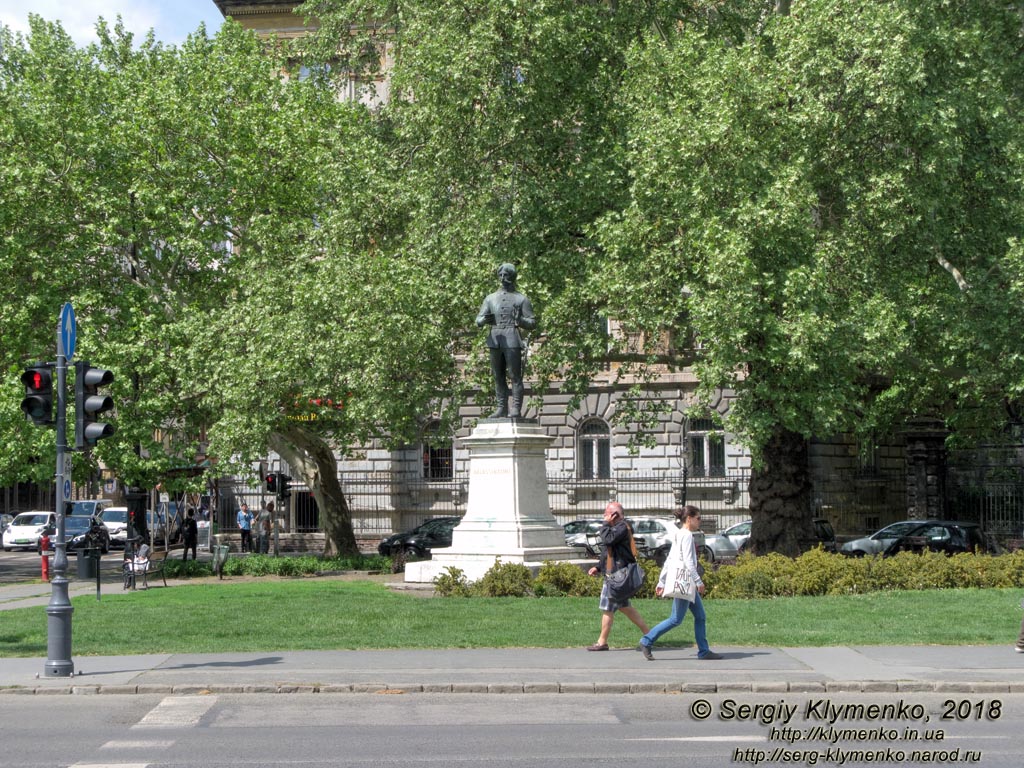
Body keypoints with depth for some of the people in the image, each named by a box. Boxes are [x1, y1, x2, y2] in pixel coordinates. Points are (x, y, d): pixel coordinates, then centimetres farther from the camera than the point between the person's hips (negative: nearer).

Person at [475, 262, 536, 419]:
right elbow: (478, 321, 13)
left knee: (515, 376, -7)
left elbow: (533, 323, 4)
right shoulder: (491, 298, 18)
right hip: (495, 340, 4)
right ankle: (502, 408, 7)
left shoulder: (521, 299, 9)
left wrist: (520, 320, -17)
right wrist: (484, 320, -12)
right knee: (498, 377, 4)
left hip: (512, 341, -4)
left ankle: (516, 409, -9)